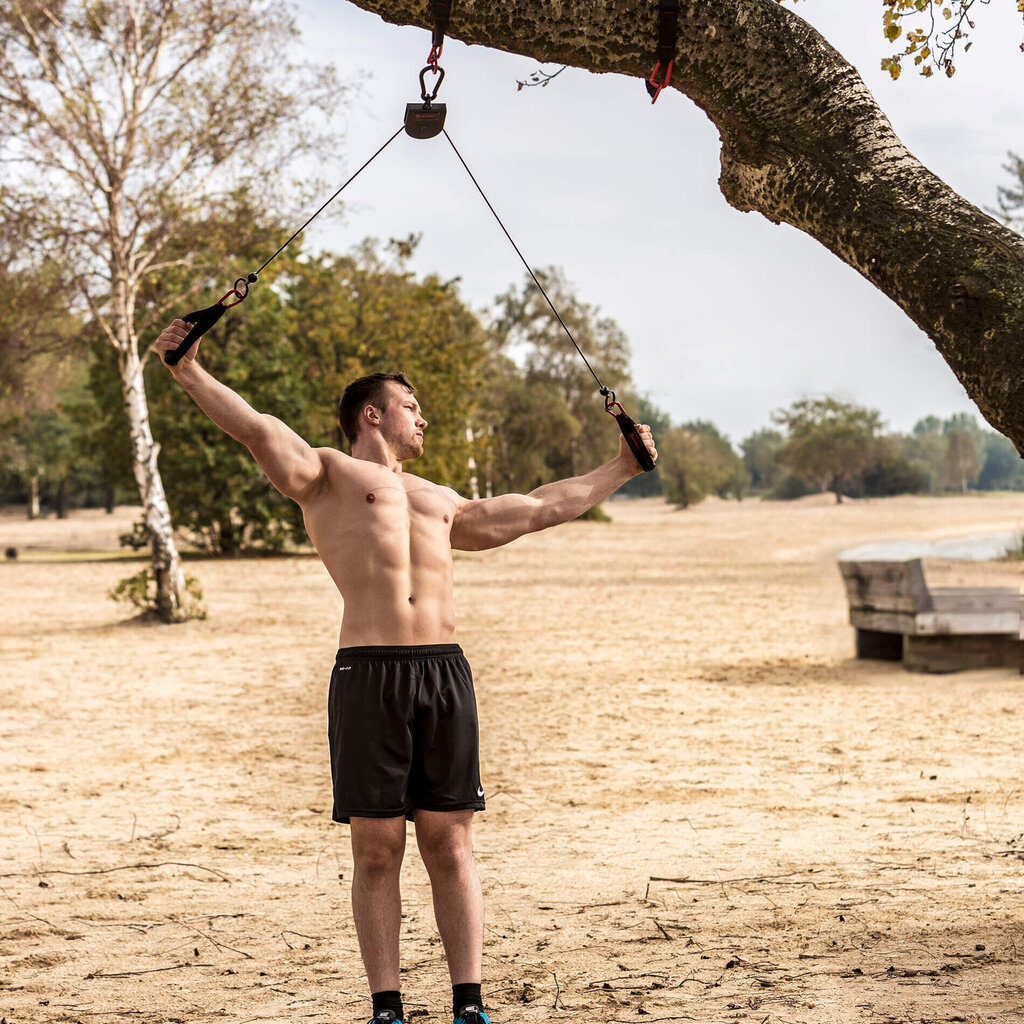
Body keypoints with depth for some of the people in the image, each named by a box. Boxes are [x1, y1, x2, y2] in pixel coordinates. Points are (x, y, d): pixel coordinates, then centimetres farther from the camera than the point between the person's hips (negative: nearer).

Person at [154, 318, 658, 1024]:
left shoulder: (440, 501, 28)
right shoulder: (327, 474, 11)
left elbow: (536, 509, 35)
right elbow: (258, 430, -5)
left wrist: (619, 470, 41)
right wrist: (190, 373, -19)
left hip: (445, 672, 4)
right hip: (369, 673, -4)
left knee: (450, 842, 4)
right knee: (377, 847, 0)